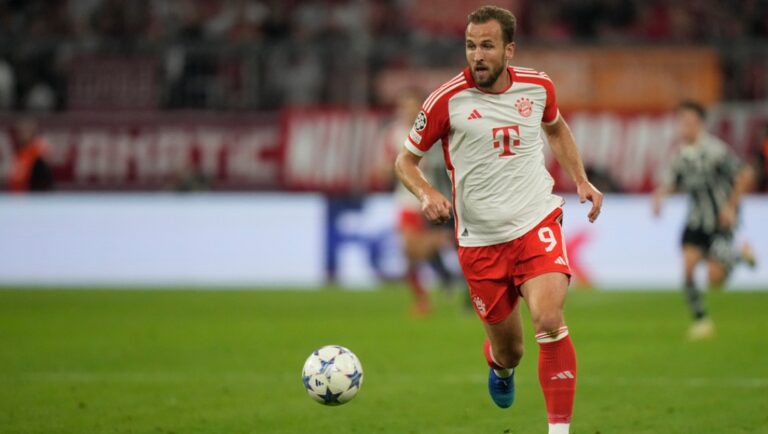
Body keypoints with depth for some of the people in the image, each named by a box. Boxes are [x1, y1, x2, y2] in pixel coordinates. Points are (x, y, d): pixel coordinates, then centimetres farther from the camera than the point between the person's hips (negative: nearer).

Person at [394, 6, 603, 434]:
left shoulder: (537, 86, 0)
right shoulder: (447, 100, -8)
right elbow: (405, 160, 2)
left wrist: (582, 181, 12)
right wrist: (427, 194, -18)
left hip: (537, 225, 0)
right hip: (480, 240, 0)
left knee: (550, 321, -24)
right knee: (508, 350, 9)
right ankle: (500, 366, 49)